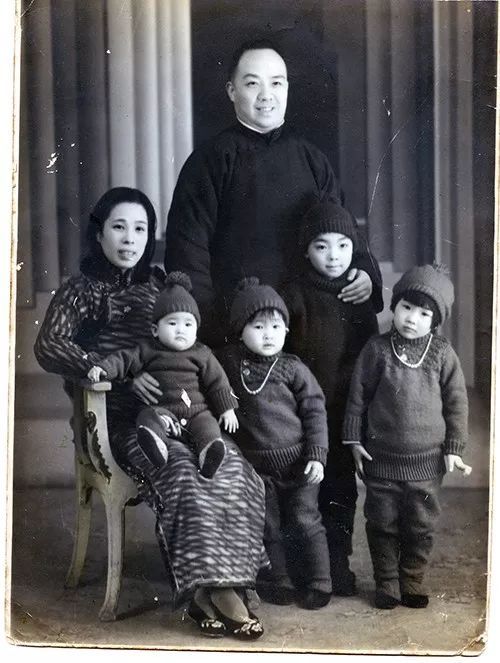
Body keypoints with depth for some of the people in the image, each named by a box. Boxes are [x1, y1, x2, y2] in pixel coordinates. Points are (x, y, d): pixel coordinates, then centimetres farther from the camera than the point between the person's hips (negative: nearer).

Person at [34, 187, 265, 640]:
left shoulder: (160, 285, 19)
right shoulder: (81, 290, 8)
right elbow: (48, 347, -8)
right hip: (123, 417, -3)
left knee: (232, 467, -27)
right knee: (183, 468, -33)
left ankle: (212, 590, -27)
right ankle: (215, 589, -29)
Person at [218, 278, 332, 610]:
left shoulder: (293, 369, -7)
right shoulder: (230, 362, -1)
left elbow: (315, 411, -5)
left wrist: (317, 455, -10)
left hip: (297, 459, -2)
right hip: (256, 462, 3)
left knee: (305, 521, 4)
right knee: (268, 526, 10)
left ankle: (318, 582, 15)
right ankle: (278, 581, 24)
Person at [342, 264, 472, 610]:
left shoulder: (442, 353, -3)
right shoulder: (376, 349, -4)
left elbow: (457, 402, 2)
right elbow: (358, 396, 2)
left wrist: (454, 448, 0)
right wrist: (354, 439, 1)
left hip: (427, 460, 0)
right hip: (381, 458, 0)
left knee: (421, 526, 9)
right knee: (383, 523, 8)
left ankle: (412, 581, 27)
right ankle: (386, 582, 24)